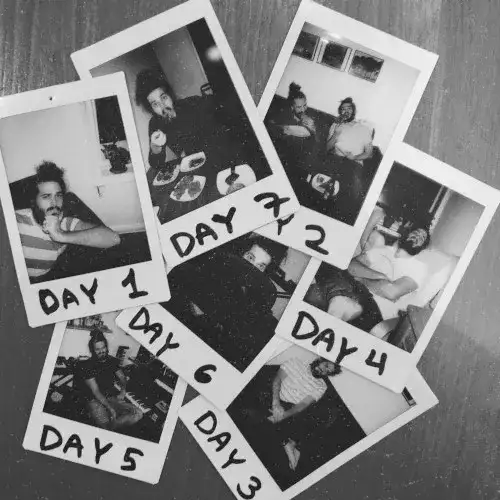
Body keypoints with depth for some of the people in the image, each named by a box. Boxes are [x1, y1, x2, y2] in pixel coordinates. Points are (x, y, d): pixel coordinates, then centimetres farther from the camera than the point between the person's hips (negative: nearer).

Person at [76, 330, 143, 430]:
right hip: (95, 401, -6)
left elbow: (122, 378, 23)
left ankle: (110, 427, -23)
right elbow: (95, 391, -12)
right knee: (104, 425, -37)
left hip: (113, 398, 6)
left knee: (138, 414, -20)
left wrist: (123, 390, 0)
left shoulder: (112, 361, 10)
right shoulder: (87, 366, -7)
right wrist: (110, 408, -21)